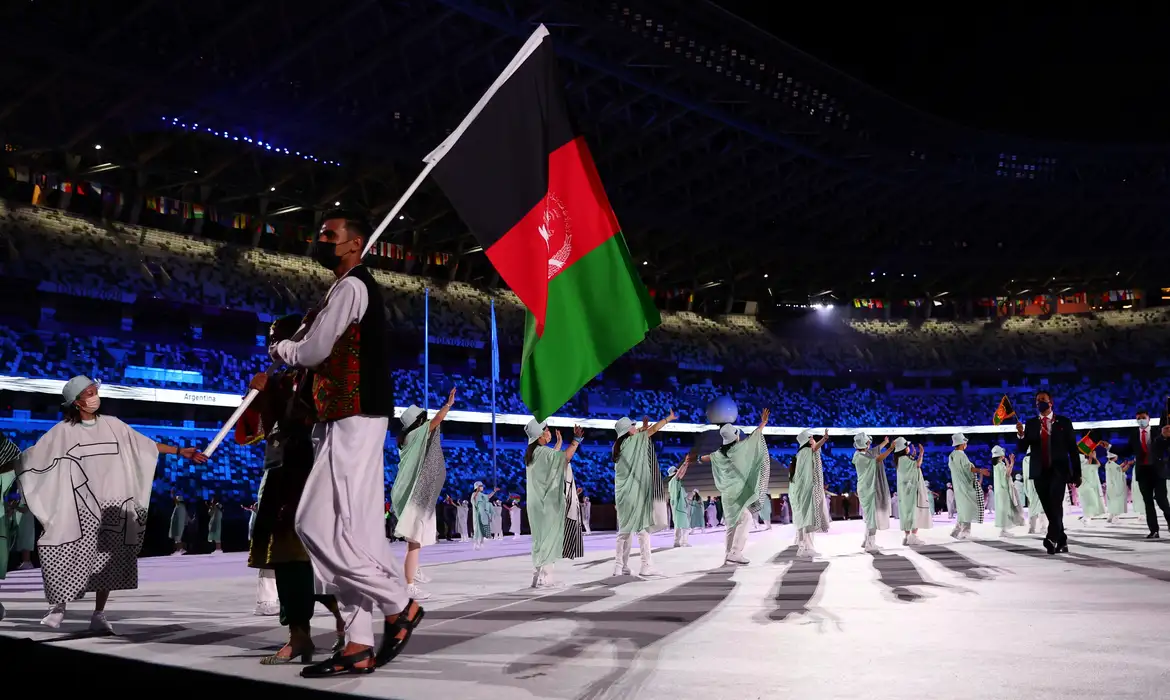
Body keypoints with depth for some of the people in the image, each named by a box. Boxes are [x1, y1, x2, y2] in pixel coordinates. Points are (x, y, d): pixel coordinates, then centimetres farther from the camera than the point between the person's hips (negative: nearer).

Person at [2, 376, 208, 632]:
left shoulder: (112, 425, 5)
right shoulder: (63, 431, 0)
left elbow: (147, 445, 8)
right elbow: (30, 456, 1)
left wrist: (180, 451, 5)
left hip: (111, 505, 2)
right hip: (80, 508, -2)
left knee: (108, 561, 0)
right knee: (68, 557, -7)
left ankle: (99, 615, 8)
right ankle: (59, 605, 16)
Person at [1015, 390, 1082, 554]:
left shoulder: (1064, 422, 4)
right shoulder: (1030, 423, 8)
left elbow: (1073, 449, 4)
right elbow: (1021, 449, 3)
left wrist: (1077, 473, 0)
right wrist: (1020, 435, -18)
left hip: (1059, 470, -3)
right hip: (1040, 472, 3)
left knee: (1055, 502, -21)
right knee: (1048, 508, 5)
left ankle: (1052, 538, -30)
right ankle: (1061, 541, 15)